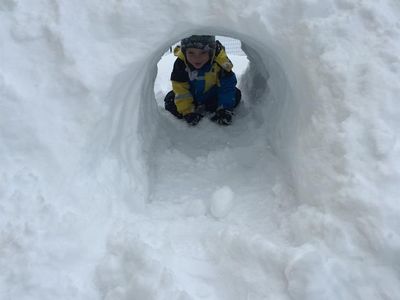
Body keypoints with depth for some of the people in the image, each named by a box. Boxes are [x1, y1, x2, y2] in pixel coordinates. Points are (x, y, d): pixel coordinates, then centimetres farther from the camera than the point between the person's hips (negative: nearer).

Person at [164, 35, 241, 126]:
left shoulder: (220, 61, -32)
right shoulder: (180, 63, -28)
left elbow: (227, 86, -23)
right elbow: (180, 89, -22)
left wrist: (225, 109, -27)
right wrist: (187, 111, -26)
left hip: (212, 94, 0)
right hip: (191, 95, 0)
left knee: (236, 95, -18)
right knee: (170, 101, -18)